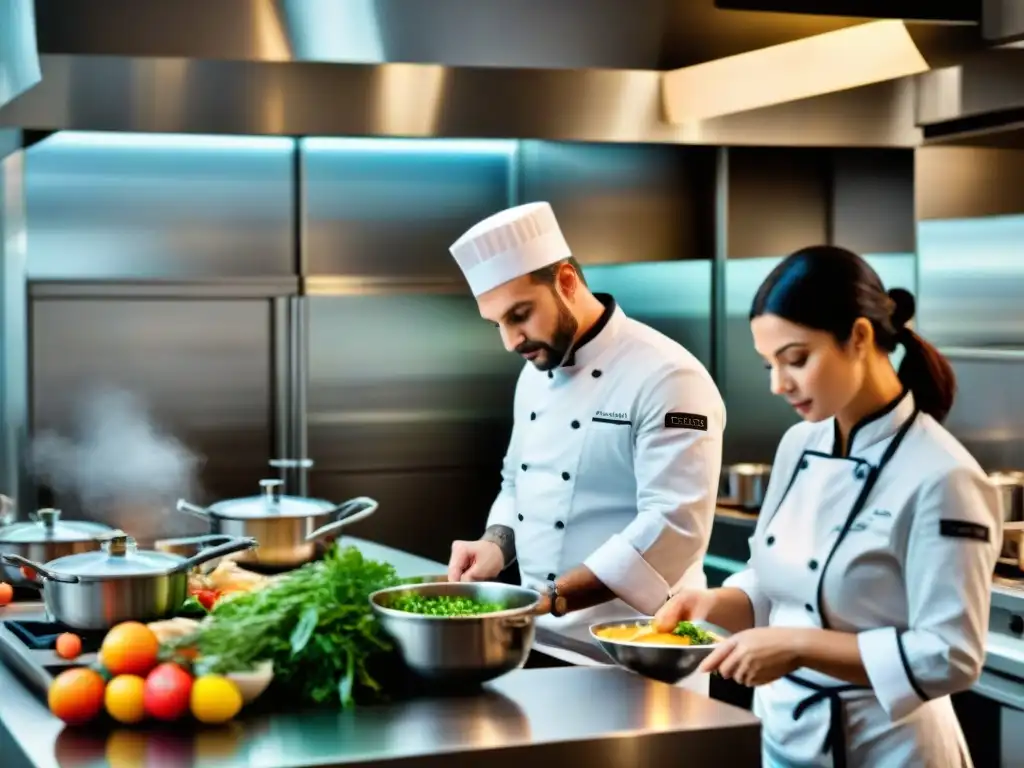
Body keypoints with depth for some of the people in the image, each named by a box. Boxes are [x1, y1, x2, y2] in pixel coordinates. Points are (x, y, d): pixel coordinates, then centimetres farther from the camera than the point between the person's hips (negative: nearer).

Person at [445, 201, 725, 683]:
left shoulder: (666, 378, -17)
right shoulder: (535, 374, 9)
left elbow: (673, 529, -24)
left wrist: (550, 599, -28)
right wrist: (497, 545, -1)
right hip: (543, 640, 7)